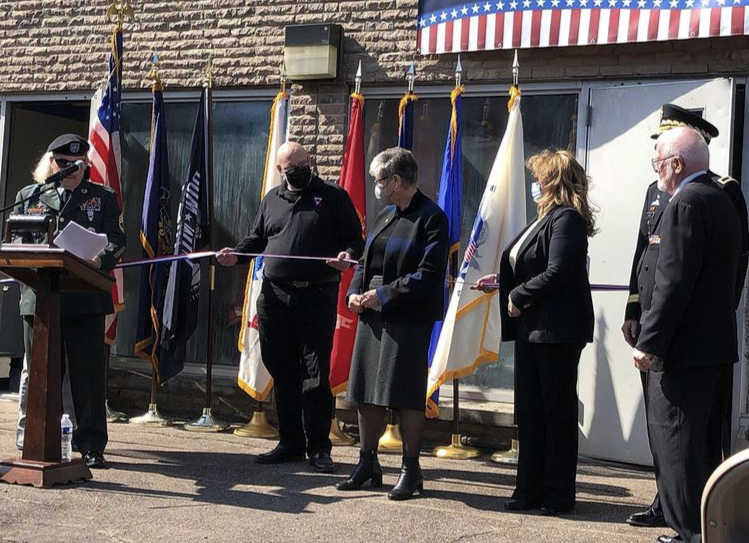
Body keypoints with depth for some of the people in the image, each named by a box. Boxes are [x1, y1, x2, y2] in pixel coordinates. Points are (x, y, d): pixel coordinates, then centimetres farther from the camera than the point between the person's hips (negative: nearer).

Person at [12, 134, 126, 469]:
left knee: (88, 374, -1)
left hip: (86, 300, -1)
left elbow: (116, 241, 3)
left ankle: (92, 446, 5)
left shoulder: (103, 198, 11)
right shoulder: (28, 197, 15)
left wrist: (101, 259, -18)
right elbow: (16, 243, 12)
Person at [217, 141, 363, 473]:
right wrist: (236, 255, 5)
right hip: (275, 296, 4)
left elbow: (355, 238, 5)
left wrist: (348, 254, -17)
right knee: (282, 374, 8)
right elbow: (256, 240, 24)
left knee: (315, 375, -4)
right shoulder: (272, 199, 18)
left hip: (317, 297, -4)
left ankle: (318, 448, 5)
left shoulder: (333, 197, 5)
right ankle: (290, 443, 19)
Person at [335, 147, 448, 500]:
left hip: (409, 319, -8)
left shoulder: (430, 217, -9)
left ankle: (411, 469, 8)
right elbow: (366, 262, 22)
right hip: (372, 315, 8)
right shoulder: (385, 215, 16)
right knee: (366, 393, 11)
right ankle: (368, 463, 24)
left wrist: (384, 295, -17)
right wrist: (355, 292, 3)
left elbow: (428, 275, -16)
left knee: (406, 396, -4)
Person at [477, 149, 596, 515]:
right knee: (529, 410, 12)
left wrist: (519, 296, -14)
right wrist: (502, 283, 16)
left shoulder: (566, 219, -15)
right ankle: (531, 489, 19)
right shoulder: (548, 217, 16)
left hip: (557, 330, -10)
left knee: (558, 411, 0)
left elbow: (556, 273, -23)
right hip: (532, 329, 10)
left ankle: (559, 494, 9)